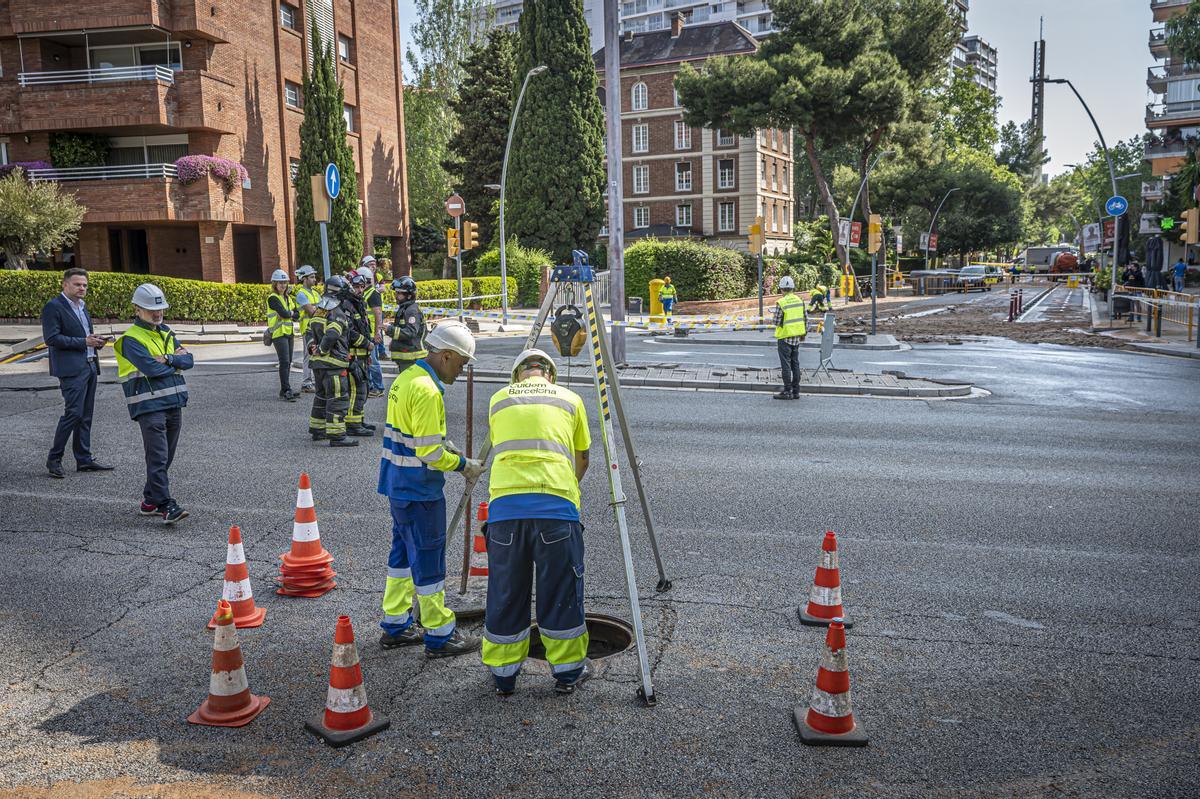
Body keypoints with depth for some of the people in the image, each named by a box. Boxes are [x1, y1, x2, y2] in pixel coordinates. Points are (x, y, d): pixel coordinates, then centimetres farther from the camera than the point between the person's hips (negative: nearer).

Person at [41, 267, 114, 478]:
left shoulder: (82, 306, 19)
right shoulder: (53, 307, -7)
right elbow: (51, 339, -15)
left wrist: (96, 341, 6)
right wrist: (83, 341, -18)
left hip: (90, 366, 8)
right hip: (72, 368, -8)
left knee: (85, 416, 9)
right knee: (74, 413, -12)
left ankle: (84, 459, 14)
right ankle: (54, 459, -1)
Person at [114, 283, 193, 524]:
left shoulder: (167, 333, 16)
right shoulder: (131, 339, -6)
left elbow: (188, 360, 5)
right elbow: (151, 368, -19)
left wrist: (167, 358, -13)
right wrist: (176, 361, -3)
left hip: (174, 403, 7)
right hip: (149, 406, -7)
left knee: (165, 458, 12)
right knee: (158, 458, -10)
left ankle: (150, 500, 24)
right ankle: (166, 506, -11)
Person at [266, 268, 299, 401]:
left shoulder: (288, 297, 16)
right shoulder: (273, 298, -8)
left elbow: (297, 314, 8)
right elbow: (284, 313, -19)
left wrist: (288, 314, -9)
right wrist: (291, 312, 0)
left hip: (289, 332, 8)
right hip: (279, 333, -8)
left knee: (288, 362, 9)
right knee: (284, 362, -12)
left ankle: (285, 390, 15)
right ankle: (286, 391, -13)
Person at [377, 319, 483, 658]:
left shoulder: (406, 378, 10)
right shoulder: (427, 390, -21)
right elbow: (429, 453, -23)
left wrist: (443, 445, 11)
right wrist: (463, 465, -10)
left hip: (399, 485, 10)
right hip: (420, 490, -10)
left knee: (403, 551, 18)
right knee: (428, 559, 0)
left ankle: (395, 626, 28)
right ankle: (439, 635, 11)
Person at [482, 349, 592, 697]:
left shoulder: (498, 399, 19)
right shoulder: (570, 398, 17)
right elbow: (582, 460, 26)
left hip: (505, 503, 1)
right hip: (557, 504, -1)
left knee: (505, 594, 13)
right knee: (561, 592, 11)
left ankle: (503, 674, 25)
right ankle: (568, 671, 24)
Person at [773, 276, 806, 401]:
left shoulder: (781, 303, -17)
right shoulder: (800, 300, 1)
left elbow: (777, 322, -14)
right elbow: (805, 318, 6)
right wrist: (804, 333, 18)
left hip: (784, 337, -6)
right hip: (797, 337, 6)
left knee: (786, 365, 0)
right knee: (795, 364, 12)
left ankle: (787, 392, 1)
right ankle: (795, 391, 16)